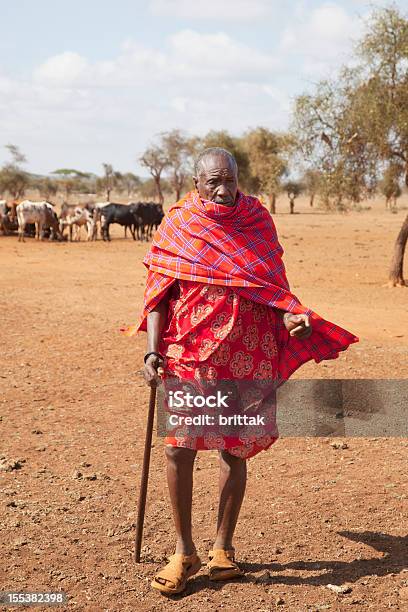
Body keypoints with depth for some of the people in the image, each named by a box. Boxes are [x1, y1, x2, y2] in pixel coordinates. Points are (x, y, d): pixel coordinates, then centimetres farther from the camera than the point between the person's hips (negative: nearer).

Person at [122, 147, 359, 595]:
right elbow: (158, 293, 1)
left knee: (235, 452, 7)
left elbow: (273, 284, 9)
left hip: (247, 359, 1)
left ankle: (223, 548, 25)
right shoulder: (176, 227, 0)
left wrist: (293, 316, -11)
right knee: (178, 448, -7)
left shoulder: (258, 221, 4)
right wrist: (153, 350, -11)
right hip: (190, 355, -1)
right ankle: (184, 553, 13)